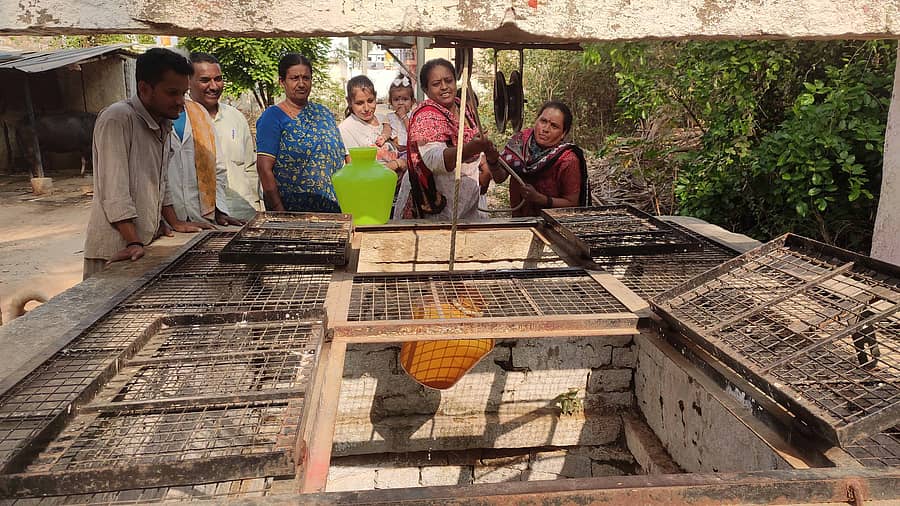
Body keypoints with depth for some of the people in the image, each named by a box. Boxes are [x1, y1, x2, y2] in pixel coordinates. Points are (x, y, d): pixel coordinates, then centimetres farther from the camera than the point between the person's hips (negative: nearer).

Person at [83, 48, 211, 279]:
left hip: (148, 244, 8)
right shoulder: (117, 119, -14)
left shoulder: (163, 124, 12)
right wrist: (134, 243, -25)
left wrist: (175, 223, 18)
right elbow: (114, 189, -20)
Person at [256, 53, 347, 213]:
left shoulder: (323, 113, 12)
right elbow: (265, 168, -12)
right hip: (291, 209, -4)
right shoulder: (272, 116, -4)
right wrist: (280, 214, -19)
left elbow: (339, 159, 14)